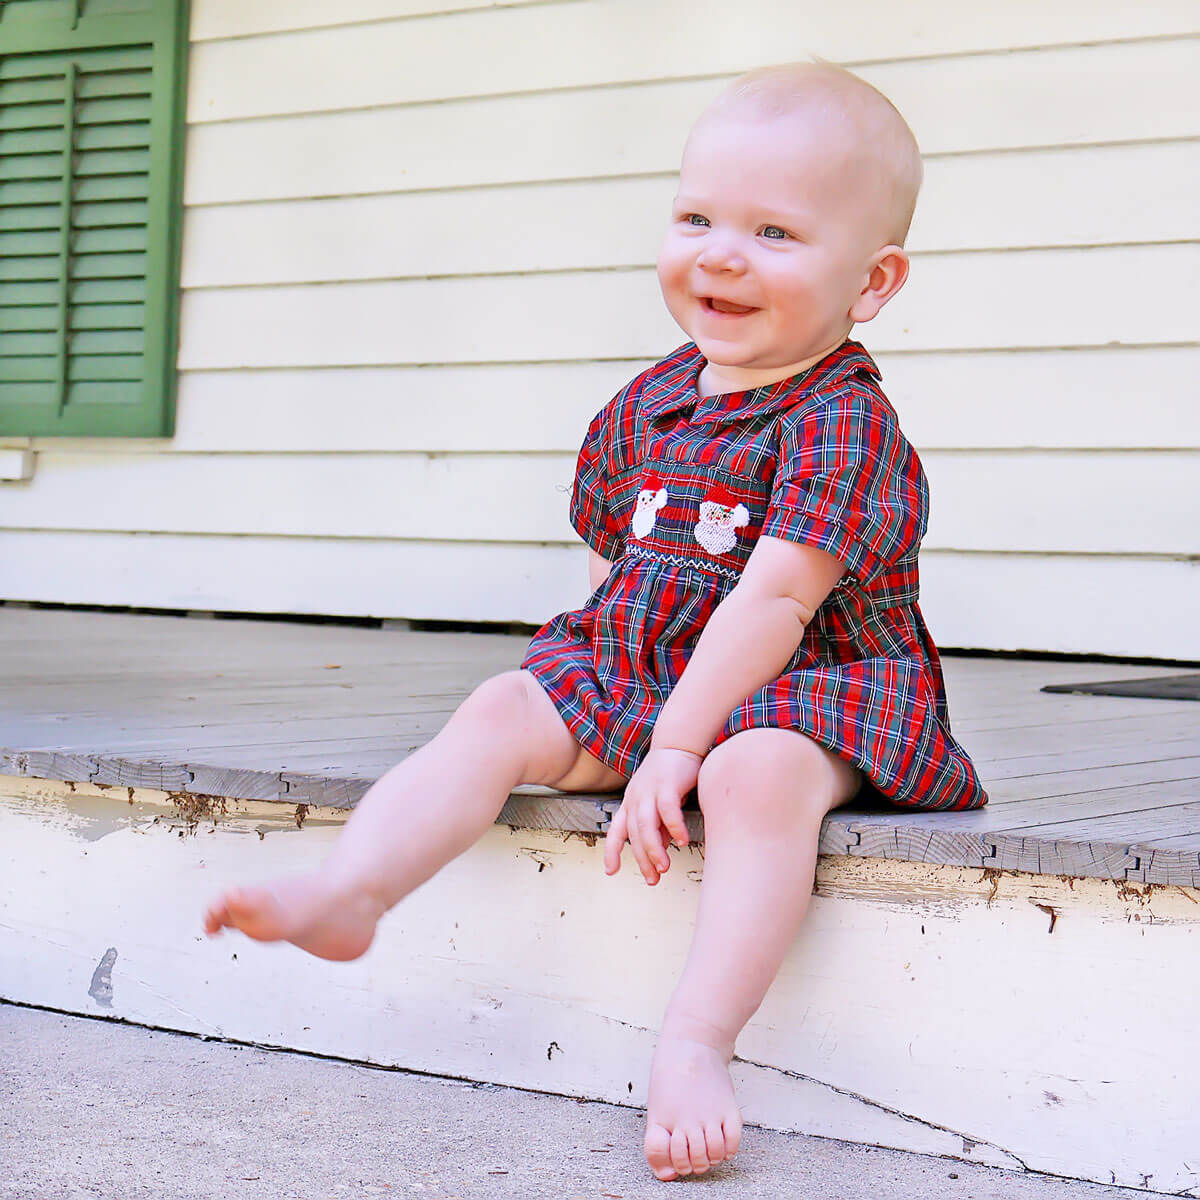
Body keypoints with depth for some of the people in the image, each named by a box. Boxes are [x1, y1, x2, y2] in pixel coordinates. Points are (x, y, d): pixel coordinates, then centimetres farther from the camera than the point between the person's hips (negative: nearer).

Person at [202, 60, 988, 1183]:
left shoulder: (843, 424, -16)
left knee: (759, 774, -37)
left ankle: (694, 1043, -41)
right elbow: (612, 563, 21)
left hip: (801, 688, -7)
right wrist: (607, 668, 8)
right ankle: (345, 890, -25)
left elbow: (775, 600, -25)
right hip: (632, 670, 7)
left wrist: (676, 747, -28)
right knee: (499, 715, -12)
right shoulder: (645, 404, 7)